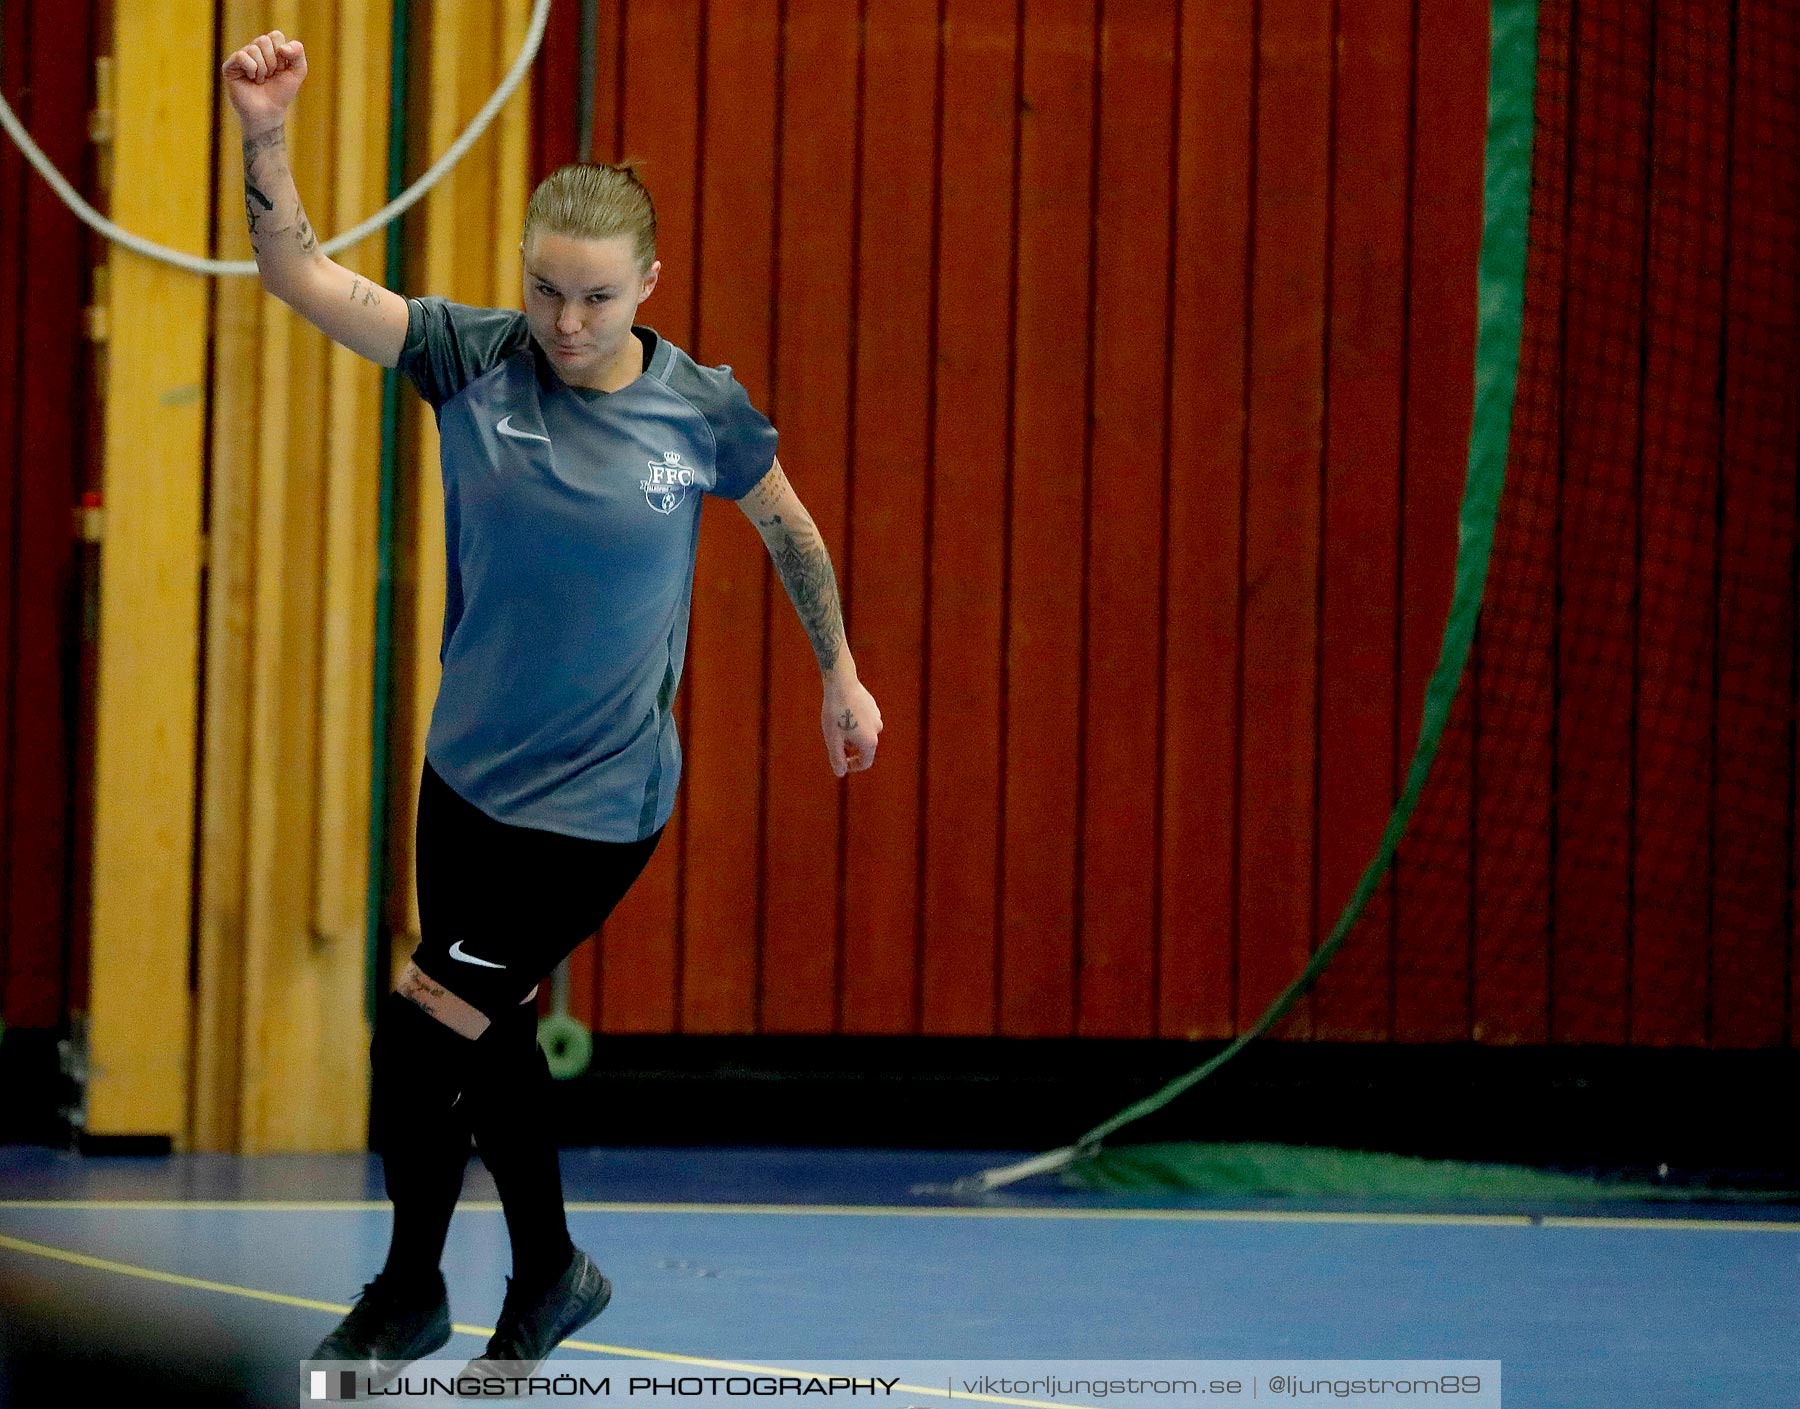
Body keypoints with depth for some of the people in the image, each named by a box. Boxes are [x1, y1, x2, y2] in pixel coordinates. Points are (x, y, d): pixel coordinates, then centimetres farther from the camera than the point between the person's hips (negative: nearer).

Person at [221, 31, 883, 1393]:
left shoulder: (703, 408, -12)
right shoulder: (473, 359, -10)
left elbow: (789, 527, 8)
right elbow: (299, 275, -21)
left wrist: (842, 673, 16)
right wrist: (265, 134, -38)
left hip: (598, 805, -4)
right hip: (468, 774, 4)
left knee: (419, 1035, -6)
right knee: (491, 1037, 16)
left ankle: (408, 1294, 16)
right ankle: (549, 1278, 38)